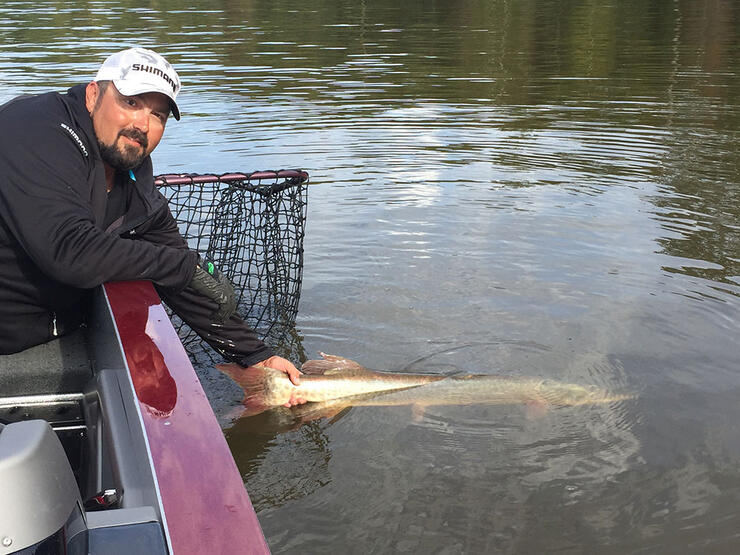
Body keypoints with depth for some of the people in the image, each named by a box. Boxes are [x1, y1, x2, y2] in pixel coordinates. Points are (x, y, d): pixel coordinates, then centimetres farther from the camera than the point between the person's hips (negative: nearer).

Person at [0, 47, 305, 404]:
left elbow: (184, 286, 8)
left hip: (57, 331, 8)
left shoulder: (136, 187, 3)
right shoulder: (38, 133, -22)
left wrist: (256, 355, 4)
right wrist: (188, 265, -24)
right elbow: (69, 251, -34)